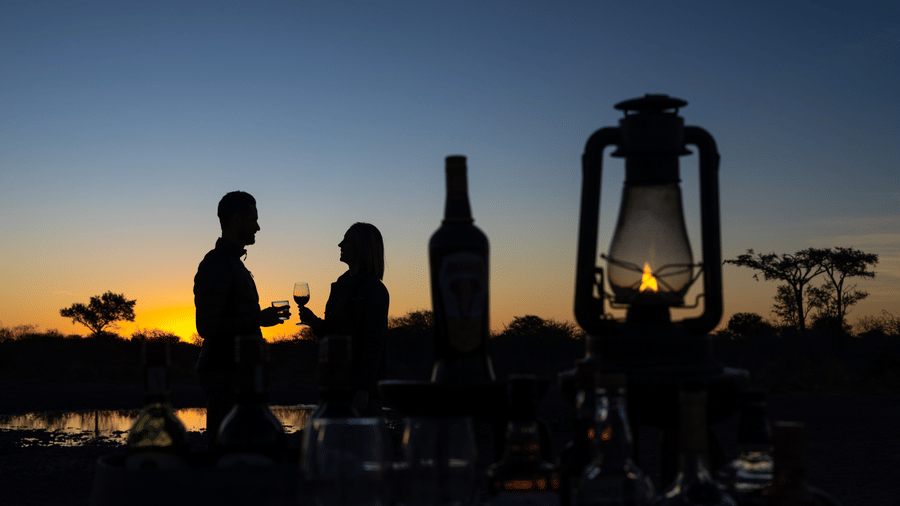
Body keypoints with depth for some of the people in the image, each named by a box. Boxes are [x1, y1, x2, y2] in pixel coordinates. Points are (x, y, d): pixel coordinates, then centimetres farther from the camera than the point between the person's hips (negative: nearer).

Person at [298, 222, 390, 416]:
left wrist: (364, 389, -21)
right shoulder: (341, 286, 17)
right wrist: (315, 323, 1)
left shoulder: (374, 289, -9)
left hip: (362, 382, -8)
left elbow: (374, 344, -15)